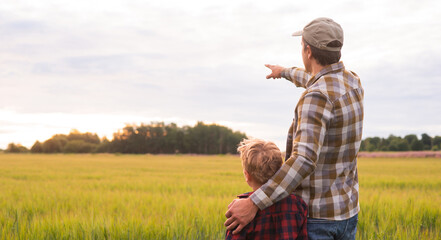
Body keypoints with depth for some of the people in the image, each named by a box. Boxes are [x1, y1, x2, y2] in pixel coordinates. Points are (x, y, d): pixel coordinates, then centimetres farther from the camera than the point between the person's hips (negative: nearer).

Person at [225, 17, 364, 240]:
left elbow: (305, 160, -39)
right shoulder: (353, 82, 3)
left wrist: (253, 204, -43)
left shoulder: (316, 98, -25)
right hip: (345, 213, 8)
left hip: (314, 216, -8)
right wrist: (286, 72, 47)